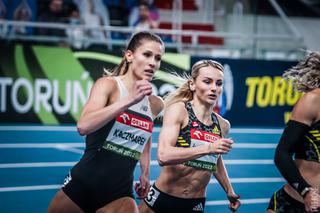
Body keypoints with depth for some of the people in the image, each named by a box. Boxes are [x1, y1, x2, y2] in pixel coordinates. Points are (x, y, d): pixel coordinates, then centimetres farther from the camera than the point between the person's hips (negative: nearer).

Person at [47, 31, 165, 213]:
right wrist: (129, 100, -30)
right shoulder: (109, 84, -9)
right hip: (82, 184, -3)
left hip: (119, 193, 3)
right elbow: (83, 126, -27)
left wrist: (145, 173, 19)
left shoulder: (156, 104, 5)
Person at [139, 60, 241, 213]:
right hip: (163, 198, -4)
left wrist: (229, 191, 22)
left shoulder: (223, 125, 3)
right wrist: (208, 148, -33)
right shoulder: (178, 109, -12)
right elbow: (163, 156, -27)